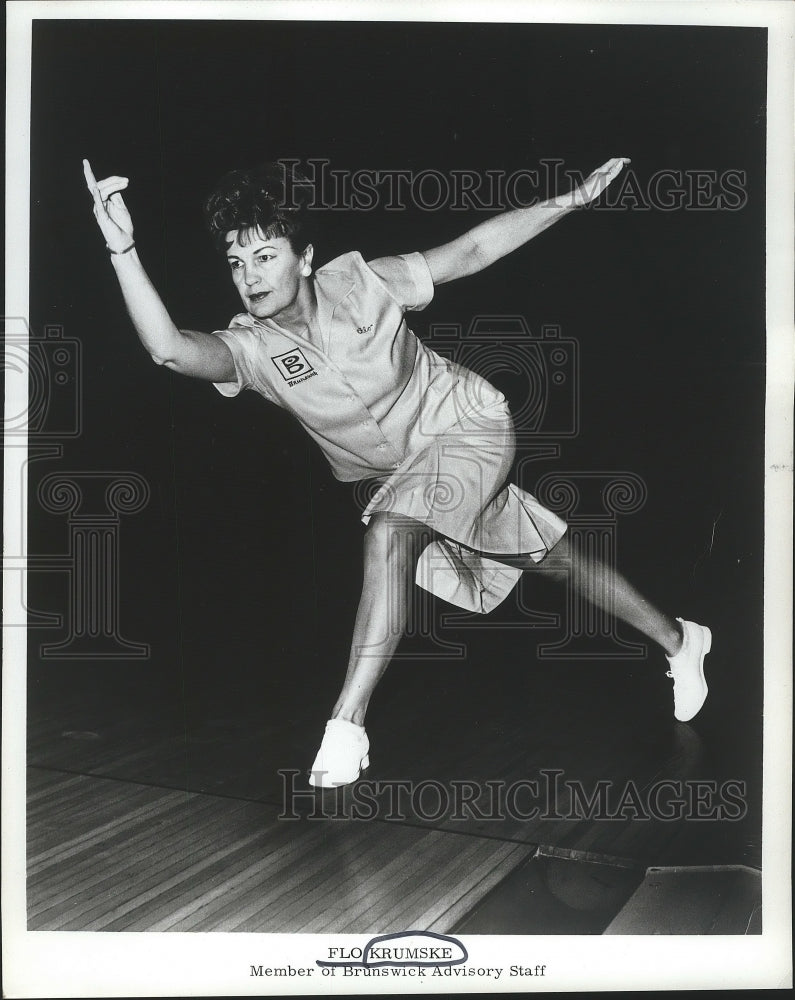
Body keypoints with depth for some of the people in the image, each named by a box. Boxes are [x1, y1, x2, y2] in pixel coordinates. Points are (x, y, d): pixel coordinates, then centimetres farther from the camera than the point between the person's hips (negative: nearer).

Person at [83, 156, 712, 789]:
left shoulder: (360, 282, -20)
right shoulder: (248, 346, -17)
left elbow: (473, 250, -10)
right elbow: (171, 349, -37)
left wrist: (572, 199, -12)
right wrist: (123, 248, -47)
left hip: (467, 426, -4)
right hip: (401, 475, 4)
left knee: (387, 532, -30)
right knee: (555, 558, 14)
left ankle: (347, 724, -21)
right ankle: (679, 641, 38)